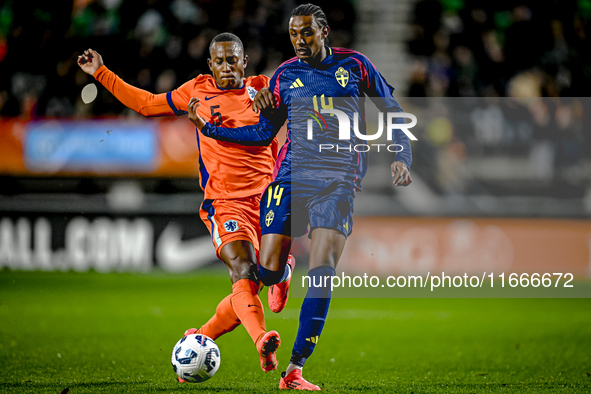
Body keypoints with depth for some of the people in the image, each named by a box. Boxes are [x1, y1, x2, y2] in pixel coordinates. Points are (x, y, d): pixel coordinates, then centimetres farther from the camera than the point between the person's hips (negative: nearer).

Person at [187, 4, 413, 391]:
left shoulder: (355, 65, 6)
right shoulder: (285, 75, 10)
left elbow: (392, 113, 13)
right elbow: (263, 133, 16)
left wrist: (402, 158, -1)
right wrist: (207, 127, 8)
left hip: (339, 181, -2)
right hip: (291, 176, 2)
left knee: (321, 270, -16)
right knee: (269, 271, -13)